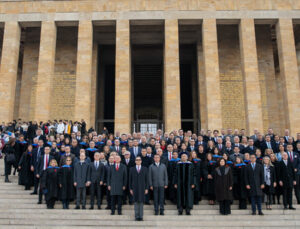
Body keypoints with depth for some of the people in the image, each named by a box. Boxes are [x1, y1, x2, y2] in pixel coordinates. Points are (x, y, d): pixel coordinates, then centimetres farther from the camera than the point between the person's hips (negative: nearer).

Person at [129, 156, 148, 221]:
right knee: (136, 202, 2)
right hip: (135, 188, 0)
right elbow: (130, 180, 6)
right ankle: (136, 216, 8)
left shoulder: (145, 169, 5)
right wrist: (130, 189, 1)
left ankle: (141, 216, 7)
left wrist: (146, 188, -1)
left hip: (142, 188, 0)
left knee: (141, 202, 1)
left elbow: (146, 179, 4)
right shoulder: (132, 169, 5)